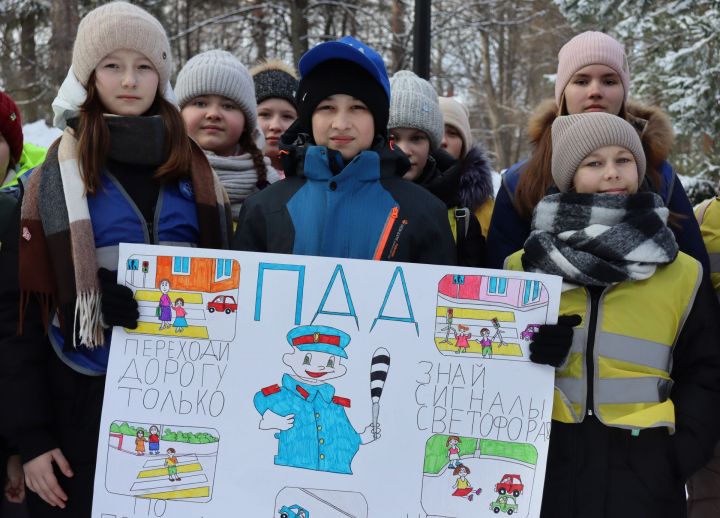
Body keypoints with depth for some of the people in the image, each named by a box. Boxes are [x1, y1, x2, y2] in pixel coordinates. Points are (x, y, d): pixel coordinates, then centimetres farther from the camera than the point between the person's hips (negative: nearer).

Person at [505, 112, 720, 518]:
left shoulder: (683, 274, 5)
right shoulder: (524, 266, 6)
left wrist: (679, 455, -6)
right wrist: (525, 354, -14)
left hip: (644, 468, 0)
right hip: (544, 463, 1)